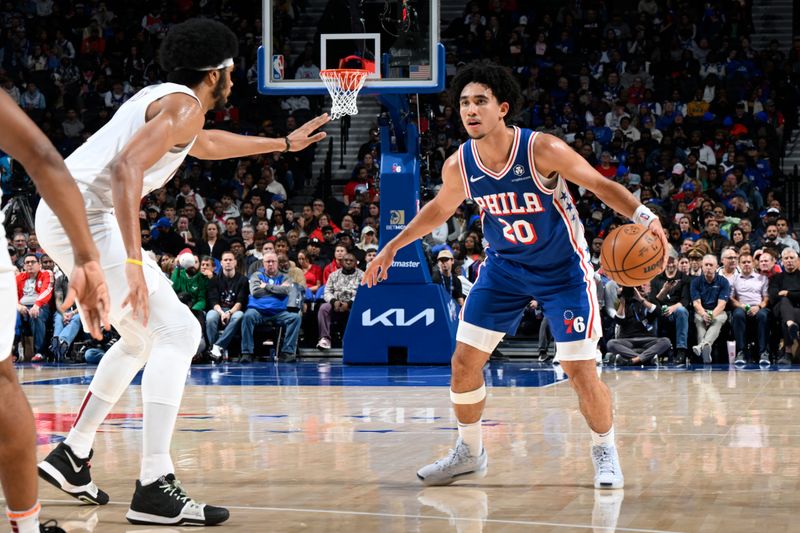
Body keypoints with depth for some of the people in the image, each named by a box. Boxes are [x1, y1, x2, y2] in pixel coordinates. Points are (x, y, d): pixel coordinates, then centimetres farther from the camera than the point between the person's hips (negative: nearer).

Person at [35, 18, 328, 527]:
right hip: (84, 214, -10)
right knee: (177, 331, -11)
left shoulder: (162, 98, 24)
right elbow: (126, 169, -23)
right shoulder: (184, 105, -7)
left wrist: (284, 144, 55)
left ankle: (73, 455, 27)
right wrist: (135, 263, -29)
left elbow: (206, 145, 45)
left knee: (142, 336, 24)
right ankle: (154, 489, -19)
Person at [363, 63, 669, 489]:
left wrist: (643, 215, -35)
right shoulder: (459, 165, -13)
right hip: (504, 266, 4)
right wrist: (393, 247, 12)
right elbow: (440, 208, 9)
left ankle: (605, 453, 16)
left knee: (580, 371, -9)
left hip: (563, 269, -4)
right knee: (464, 361, 1)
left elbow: (601, 185, -18)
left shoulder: (542, 150, -27)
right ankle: (469, 453, 22)